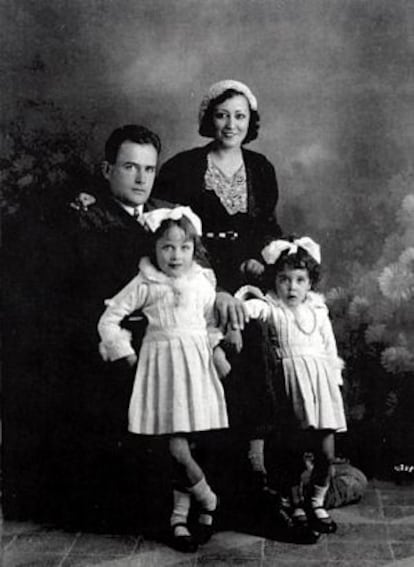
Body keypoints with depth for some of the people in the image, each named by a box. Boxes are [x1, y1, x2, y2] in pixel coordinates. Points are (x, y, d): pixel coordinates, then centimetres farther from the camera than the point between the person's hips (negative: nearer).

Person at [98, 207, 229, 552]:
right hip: (161, 362, -2)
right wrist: (125, 353, -1)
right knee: (177, 447, -6)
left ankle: (180, 516, 19)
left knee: (187, 442, 1)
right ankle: (209, 503, 17)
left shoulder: (204, 281, 7)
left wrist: (217, 349, 8)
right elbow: (109, 319, 2)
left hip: (196, 362, 2)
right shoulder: (144, 284, -1)